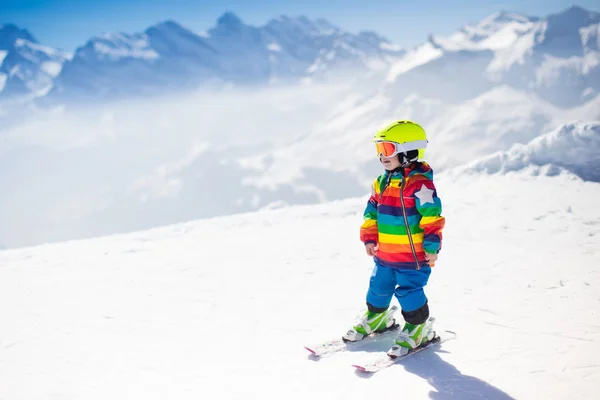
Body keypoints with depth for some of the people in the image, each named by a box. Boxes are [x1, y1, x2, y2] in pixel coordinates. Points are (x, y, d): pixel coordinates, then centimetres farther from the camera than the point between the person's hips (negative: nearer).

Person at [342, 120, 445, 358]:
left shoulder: (420, 184, -19)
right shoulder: (382, 182, 6)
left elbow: (433, 216, -19)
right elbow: (372, 211, 15)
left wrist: (431, 247, -18)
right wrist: (369, 238, 11)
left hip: (412, 256, -8)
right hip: (384, 253, 8)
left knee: (409, 293, -1)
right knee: (379, 287, 19)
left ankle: (418, 328, 18)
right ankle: (376, 317, 42)